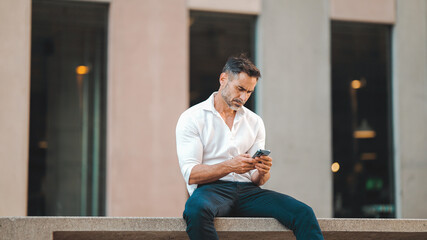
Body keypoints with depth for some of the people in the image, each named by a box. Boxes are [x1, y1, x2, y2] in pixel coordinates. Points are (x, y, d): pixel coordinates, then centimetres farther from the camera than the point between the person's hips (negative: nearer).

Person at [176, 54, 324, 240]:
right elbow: (191, 174, -7)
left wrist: (262, 173, -9)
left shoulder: (255, 122, 18)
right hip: (211, 189, -4)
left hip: (246, 190, 4)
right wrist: (229, 166, -21)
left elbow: (256, 180, 15)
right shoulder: (192, 118, 4)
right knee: (196, 209, -41)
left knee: (303, 213, -22)